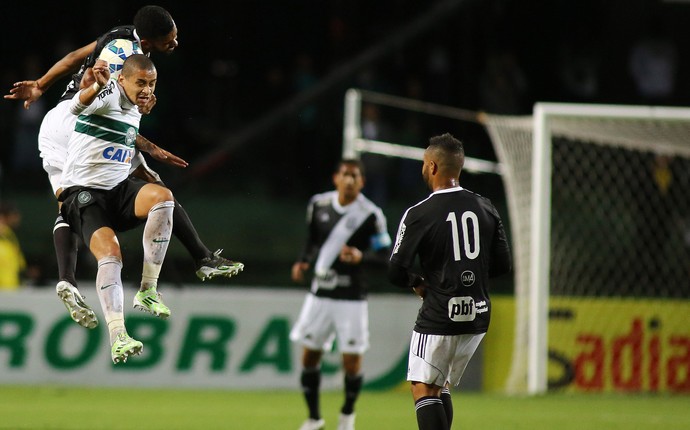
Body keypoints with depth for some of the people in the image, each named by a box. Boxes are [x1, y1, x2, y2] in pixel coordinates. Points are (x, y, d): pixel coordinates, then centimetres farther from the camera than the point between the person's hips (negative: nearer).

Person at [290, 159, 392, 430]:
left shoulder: (371, 215, -12)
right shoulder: (319, 204, 2)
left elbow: (385, 257, -9)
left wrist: (361, 257, -27)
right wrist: (303, 262, 1)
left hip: (351, 297, -4)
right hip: (320, 293, 4)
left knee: (352, 360, -3)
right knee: (309, 356, 5)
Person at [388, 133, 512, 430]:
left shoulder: (418, 214, -11)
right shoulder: (485, 208, 4)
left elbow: (396, 272, -11)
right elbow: (502, 264, 9)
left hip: (438, 318, -6)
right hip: (478, 317, 6)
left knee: (422, 388, 2)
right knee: (439, 384, 20)